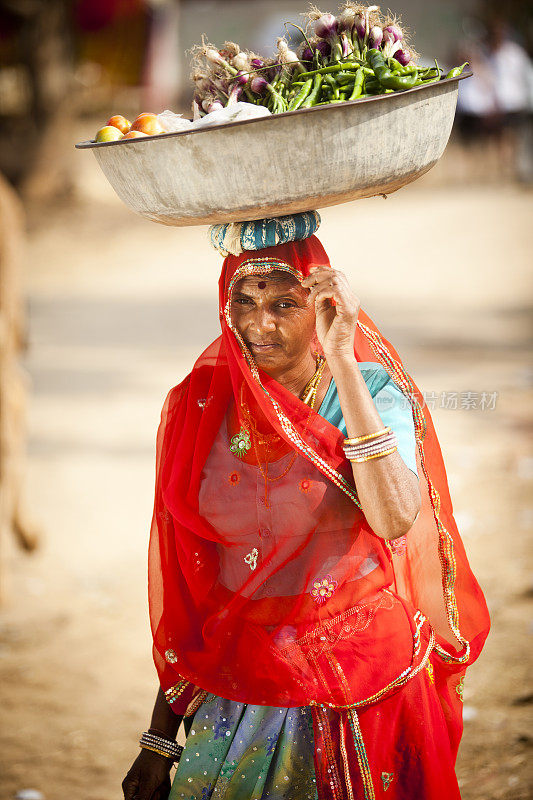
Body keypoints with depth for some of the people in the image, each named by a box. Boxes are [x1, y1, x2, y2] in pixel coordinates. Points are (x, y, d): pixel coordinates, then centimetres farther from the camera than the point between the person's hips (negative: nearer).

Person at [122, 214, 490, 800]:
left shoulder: (371, 390, -10)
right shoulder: (199, 407, -2)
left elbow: (395, 520, -30)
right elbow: (181, 587, 2)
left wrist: (342, 361, -29)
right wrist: (159, 738, 2)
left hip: (368, 683, -2)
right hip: (242, 680, 2)